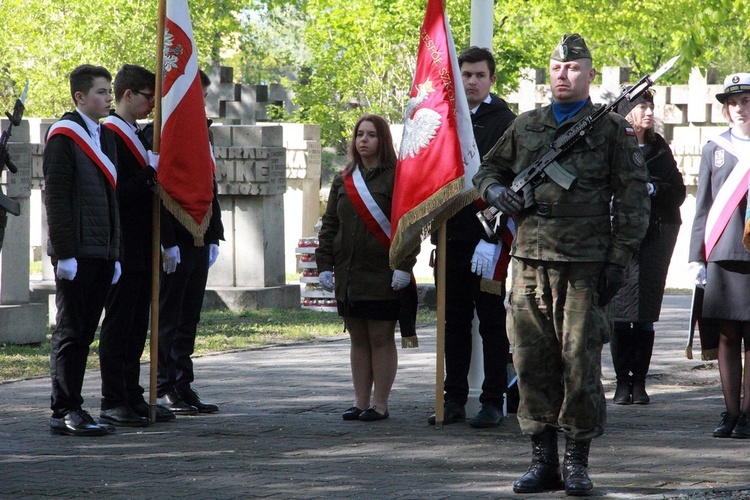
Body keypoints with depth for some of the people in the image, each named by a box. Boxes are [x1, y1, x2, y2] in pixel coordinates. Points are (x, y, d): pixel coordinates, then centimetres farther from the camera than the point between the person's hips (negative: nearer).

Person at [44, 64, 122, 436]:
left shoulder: (105, 137, 18)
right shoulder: (64, 137, -8)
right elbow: (56, 197, -13)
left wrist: (115, 254, 18)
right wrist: (64, 253, -17)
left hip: (101, 254, 8)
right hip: (76, 255, -8)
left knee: (84, 333, 8)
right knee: (70, 332, -5)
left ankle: (71, 409, 12)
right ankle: (65, 412, -4)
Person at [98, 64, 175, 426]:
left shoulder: (137, 135, 18)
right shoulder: (109, 135, -12)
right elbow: (117, 192, -21)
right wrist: (151, 172, -19)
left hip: (143, 249, 9)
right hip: (122, 248, -9)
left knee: (137, 325, 11)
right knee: (118, 324, -6)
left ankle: (132, 398, 16)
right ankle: (112, 403, -3)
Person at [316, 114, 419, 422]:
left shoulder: (396, 178, -4)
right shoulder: (343, 181, 13)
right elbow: (329, 225, 15)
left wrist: (404, 266, -16)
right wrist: (324, 266, 7)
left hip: (383, 276, -5)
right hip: (348, 275, 5)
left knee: (381, 338, -2)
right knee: (358, 339, 9)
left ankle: (380, 404, 2)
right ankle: (360, 402, 13)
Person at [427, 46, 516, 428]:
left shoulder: (504, 122, -4)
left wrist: (492, 239, -18)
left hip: (488, 239, -6)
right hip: (452, 236, 6)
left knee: (491, 322, 0)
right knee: (454, 322, 9)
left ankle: (493, 401, 4)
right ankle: (454, 399, 14)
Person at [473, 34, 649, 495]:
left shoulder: (612, 130, 4)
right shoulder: (525, 126, 15)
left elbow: (633, 198, 2)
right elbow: (488, 169, 27)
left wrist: (619, 259, -6)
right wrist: (498, 192, 3)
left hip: (585, 264, -4)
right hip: (530, 261, 4)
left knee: (581, 362, -4)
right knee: (533, 362, 3)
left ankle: (578, 461, 4)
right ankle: (543, 459, 10)